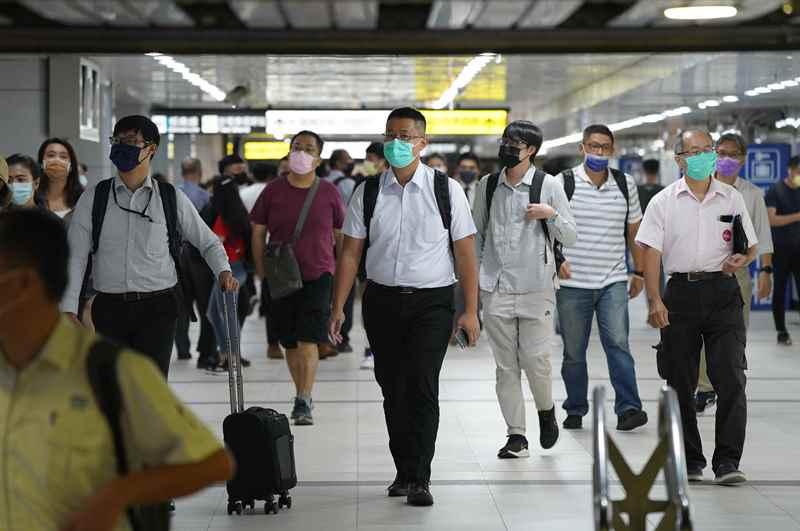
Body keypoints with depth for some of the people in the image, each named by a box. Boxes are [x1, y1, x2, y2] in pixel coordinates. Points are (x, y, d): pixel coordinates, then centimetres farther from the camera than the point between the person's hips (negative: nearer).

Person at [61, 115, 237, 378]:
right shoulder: (93, 199, 5)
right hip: (109, 307, 2)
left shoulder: (172, 198, 4)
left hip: (157, 308, -2)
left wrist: (224, 271, -7)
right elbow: (75, 257, 1)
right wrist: (69, 310, -9)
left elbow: (208, 242, 13)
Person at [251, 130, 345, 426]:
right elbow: (258, 232, 8)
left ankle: (303, 403, -15)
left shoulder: (329, 193, 1)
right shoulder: (273, 191, 2)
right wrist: (261, 270, 4)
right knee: (290, 343, 10)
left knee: (308, 340, -14)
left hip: (318, 276, -2)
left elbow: (341, 236, 10)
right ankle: (303, 396, 24)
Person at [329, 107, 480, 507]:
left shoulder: (446, 190, -1)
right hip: (381, 300, 3)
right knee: (392, 389, 9)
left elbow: (465, 252, -2)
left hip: (431, 301, -3)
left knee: (421, 385, -13)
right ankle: (404, 471, 23)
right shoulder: (367, 193, 4)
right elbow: (350, 252, 5)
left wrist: (470, 310, -8)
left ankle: (419, 480, -9)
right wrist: (338, 307, -2)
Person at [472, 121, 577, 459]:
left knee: (535, 359, -6)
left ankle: (546, 412, 24)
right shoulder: (488, 186, 9)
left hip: (536, 288, -3)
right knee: (505, 365, 3)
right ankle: (516, 436, 9)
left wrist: (551, 214, -13)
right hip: (496, 289, 3)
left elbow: (570, 238, 4)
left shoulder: (549, 185, 0)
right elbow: (476, 234, 18)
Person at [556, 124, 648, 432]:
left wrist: (638, 272, 17)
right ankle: (575, 411, 18)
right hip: (572, 282, -1)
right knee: (573, 351, 6)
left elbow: (634, 230, 16)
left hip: (613, 282, 1)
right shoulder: (563, 183, -1)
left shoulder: (625, 184, 8)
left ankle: (628, 409, -14)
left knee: (618, 343, -12)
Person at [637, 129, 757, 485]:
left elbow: (751, 246, 14)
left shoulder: (731, 198, 9)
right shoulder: (664, 202, 5)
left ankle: (727, 461, -9)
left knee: (731, 378, -11)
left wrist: (741, 260, -11)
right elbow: (651, 252, -1)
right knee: (681, 382, 5)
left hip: (723, 292, 0)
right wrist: (654, 301, -12)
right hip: (681, 292, 0)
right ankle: (689, 460, 18)